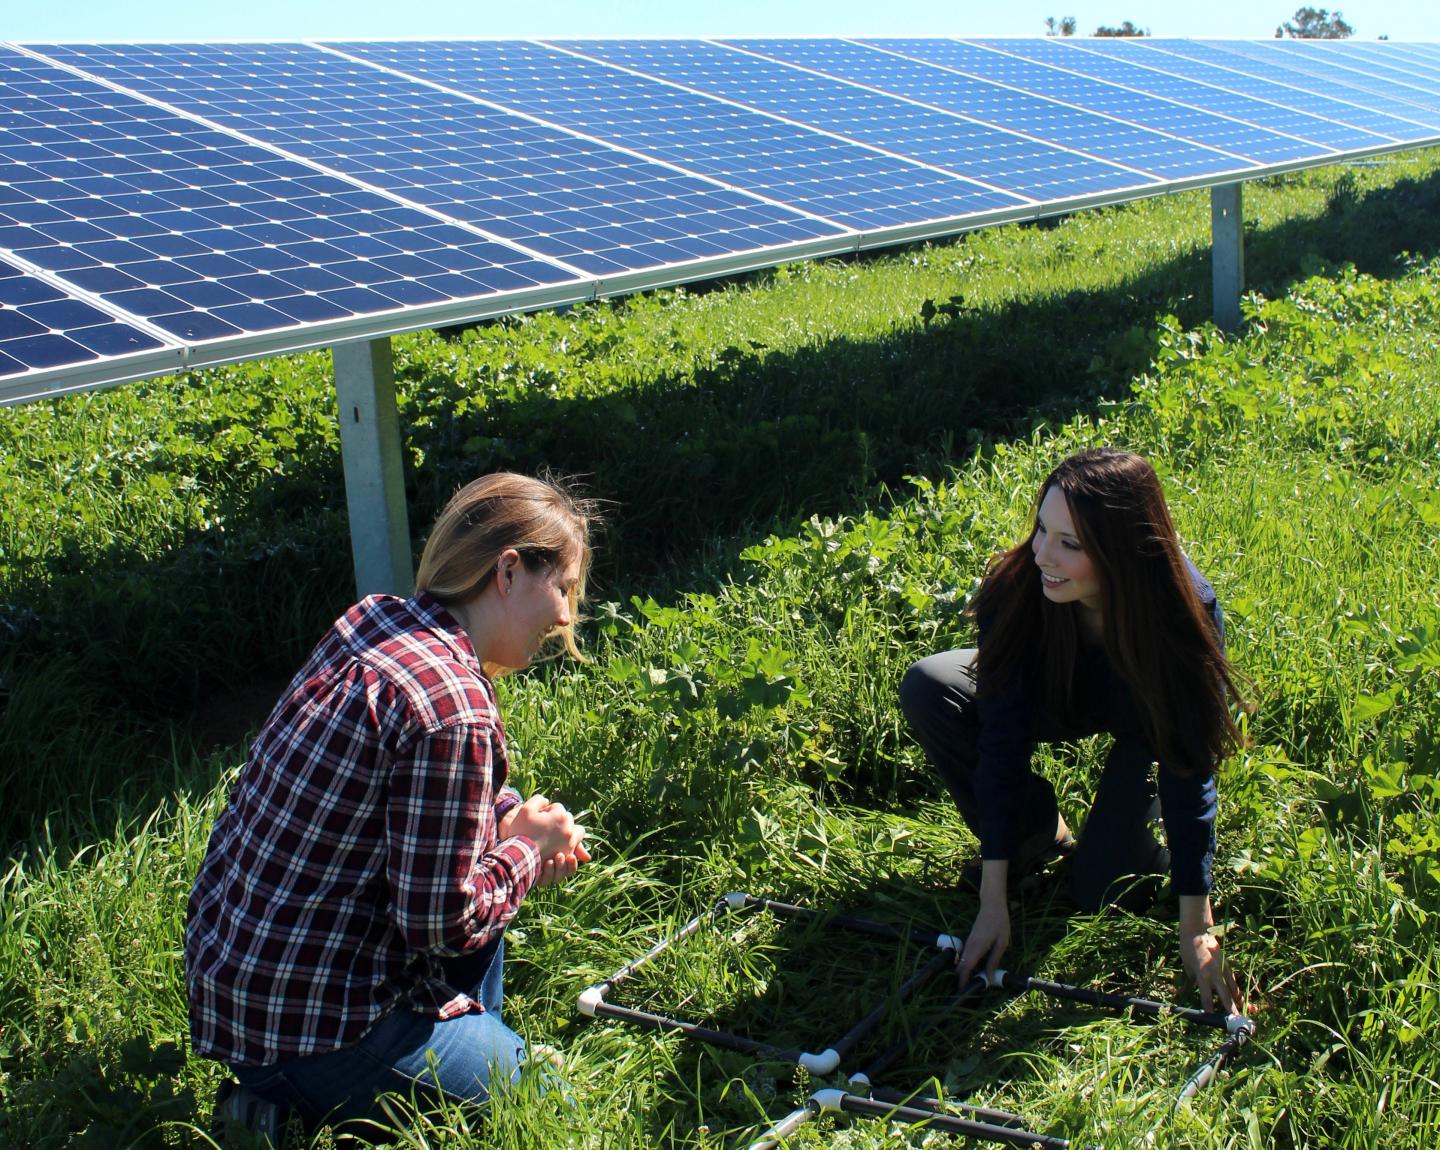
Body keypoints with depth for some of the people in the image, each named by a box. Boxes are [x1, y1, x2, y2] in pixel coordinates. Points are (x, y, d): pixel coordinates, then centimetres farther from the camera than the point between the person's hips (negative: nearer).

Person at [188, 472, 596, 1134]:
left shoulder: (373, 619, 0)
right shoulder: (450, 710, -27)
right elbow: (443, 923, -21)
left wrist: (509, 818, 3)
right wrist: (527, 849, -4)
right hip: (302, 1024, -9)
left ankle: (473, 1043, 27)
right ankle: (292, 1102, 0)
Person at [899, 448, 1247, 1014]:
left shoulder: (1187, 612, -38)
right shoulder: (1016, 588, -34)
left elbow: (1188, 771, -31)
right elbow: (1002, 739, -31)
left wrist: (1196, 928, -29)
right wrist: (992, 901, -31)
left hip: (1149, 723, -2)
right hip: (1057, 695, 3)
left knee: (1102, 892, -18)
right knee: (927, 686, -25)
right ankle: (1038, 837, -3)